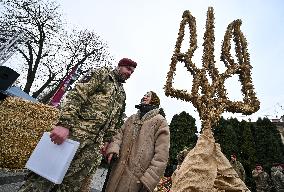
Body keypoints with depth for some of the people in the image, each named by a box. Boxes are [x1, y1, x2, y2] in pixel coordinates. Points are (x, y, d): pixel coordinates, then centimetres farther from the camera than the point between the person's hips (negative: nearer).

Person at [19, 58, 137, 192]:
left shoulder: (122, 94, 23)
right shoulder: (102, 73, 4)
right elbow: (76, 96, -10)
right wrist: (64, 124, -21)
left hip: (95, 146, 6)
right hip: (76, 133, -6)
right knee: (43, 178, -1)